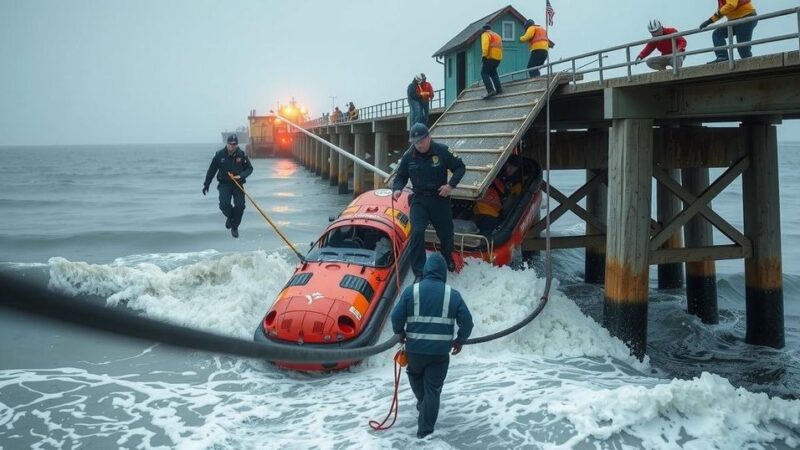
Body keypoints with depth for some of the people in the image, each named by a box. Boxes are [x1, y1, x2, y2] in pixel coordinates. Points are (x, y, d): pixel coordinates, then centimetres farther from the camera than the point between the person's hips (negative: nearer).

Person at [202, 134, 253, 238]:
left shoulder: (242, 155, -6)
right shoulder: (220, 155, -7)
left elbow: (249, 168, 1)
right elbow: (212, 170, 1)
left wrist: (241, 176, -18)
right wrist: (206, 184, 2)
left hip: (238, 184, 1)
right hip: (224, 184, 0)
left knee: (240, 205, -9)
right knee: (224, 204, -18)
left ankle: (234, 227, 13)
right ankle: (230, 217, 18)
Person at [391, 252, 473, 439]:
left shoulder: (411, 290, -5)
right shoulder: (453, 294, -2)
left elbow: (396, 317, -5)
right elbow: (467, 322, -1)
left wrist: (401, 333, 15)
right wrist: (460, 340, 16)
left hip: (415, 348, 0)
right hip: (440, 351, 0)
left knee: (415, 375, 31)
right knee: (433, 389, 10)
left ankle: (423, 404, 31)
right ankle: (425, 430, 13)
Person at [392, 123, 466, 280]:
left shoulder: (442, 151, -12)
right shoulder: (408, 156, -4)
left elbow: (460, 167, -4)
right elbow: (401, 176, 9)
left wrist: (451, 185, -17)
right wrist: (397, 188, -13)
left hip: (440, 198, 0)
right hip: (419, 200, 1)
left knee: (446, 231, 15)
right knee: (417, 233, -17)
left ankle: (448, 258, 48)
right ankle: (419, 273, -9)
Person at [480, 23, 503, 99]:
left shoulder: (485, 34, 2)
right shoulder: (497, 35, 26)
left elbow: (485, 44, -17)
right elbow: (500, 47, 21)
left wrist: (484, 55, -25)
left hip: (490, 57, -8)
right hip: (498, 57, 8)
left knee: (484, 73, -7)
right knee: (493, 72, 24)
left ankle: (490, 90, -23)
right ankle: (498, 89, 17)